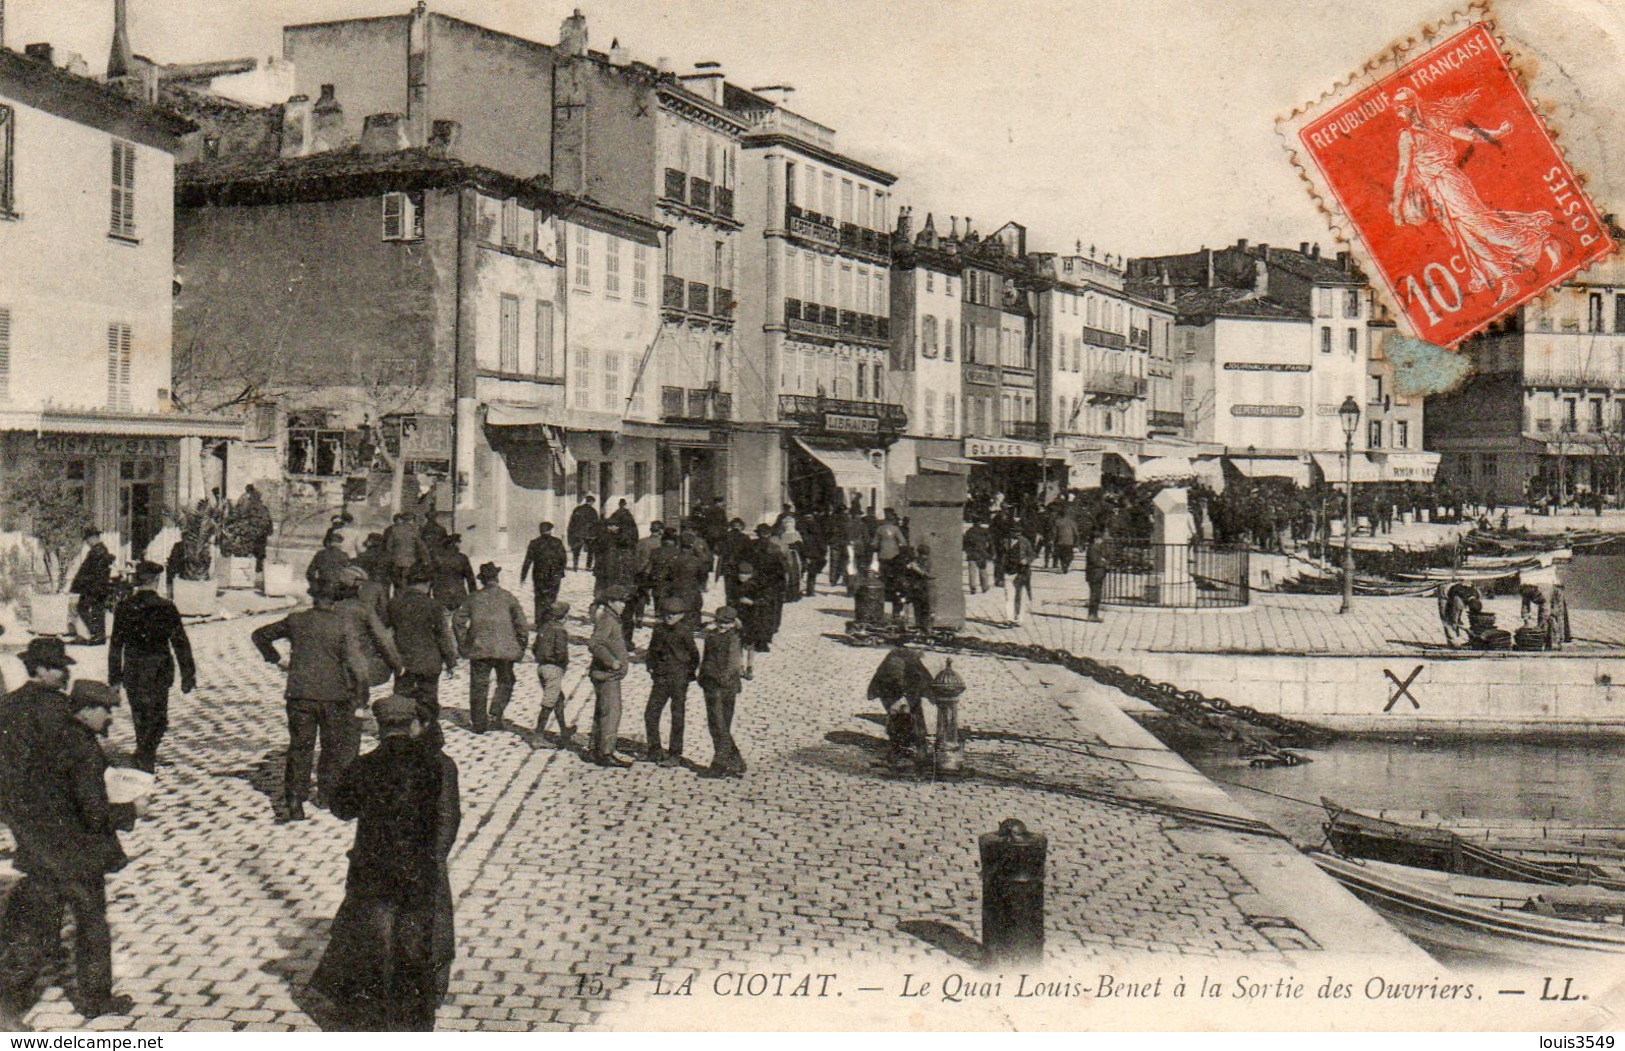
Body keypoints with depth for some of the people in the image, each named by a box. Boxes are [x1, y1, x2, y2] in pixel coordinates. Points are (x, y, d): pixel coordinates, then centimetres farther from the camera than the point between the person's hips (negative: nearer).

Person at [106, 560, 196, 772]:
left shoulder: (124, 608, -2)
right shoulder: (166, 607, -8)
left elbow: (116, 644, 2)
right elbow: (180, 643, -6)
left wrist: (114, 677, 10)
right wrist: (188, 675, 0)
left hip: (132, 672, 2)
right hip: (160, 671, -2)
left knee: (140, 717, 17)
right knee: (157, 716, 6)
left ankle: (145, 756, 28)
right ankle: (146, 756, -9)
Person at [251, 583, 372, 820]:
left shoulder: (295, 621, 4)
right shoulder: (345, 625, -7)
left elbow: (260, 635, 15)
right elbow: (355, 661, -13)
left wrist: (274, 658, 23)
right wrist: (361, 698, -7)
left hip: (299, 693, 2)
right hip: (334, 694, -2)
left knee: (300, 747, 8)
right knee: (334, 746, 16)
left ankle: (294, 799, 0)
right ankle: (327, 794, 24)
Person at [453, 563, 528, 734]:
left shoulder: (474, 598, 5)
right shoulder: (508, 598, -1)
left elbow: (460, 620, 5)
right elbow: (521, 624, -3)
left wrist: (463, 643, 13)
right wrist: (521, 647, 7)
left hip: (479, 649, 1)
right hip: (505, 649, -1)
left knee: (478, 685, 9)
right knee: (505, 683, 15)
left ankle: (478, 722, 11)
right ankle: (495, 717, 6)